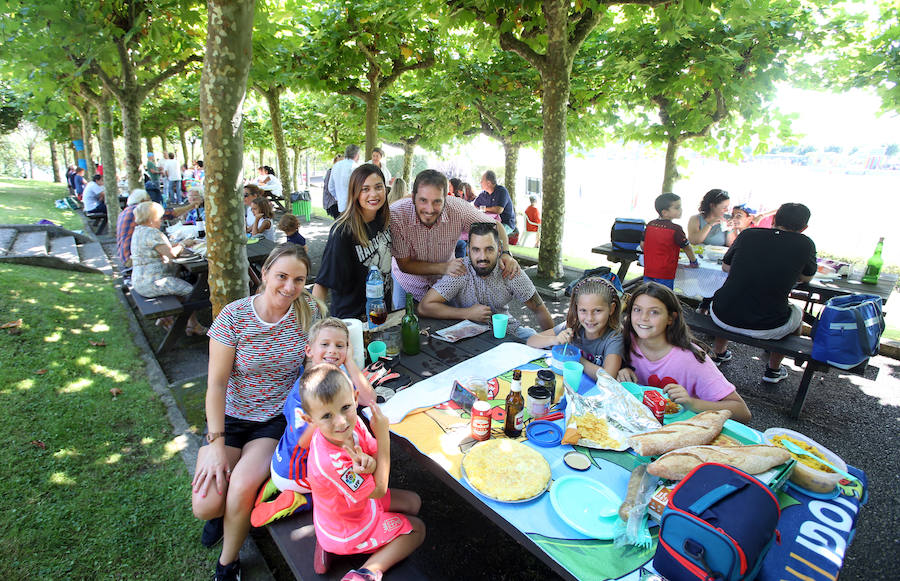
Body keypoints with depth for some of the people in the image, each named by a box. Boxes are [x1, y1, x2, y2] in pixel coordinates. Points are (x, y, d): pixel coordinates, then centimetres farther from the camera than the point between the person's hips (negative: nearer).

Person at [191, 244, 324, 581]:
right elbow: (216, 383, -11)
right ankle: (223, 510, 29)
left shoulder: (310, 311, -9)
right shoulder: (234, 316, -13)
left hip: (279, 419, 0)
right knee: (205, 506, -13)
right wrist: (216, 444, -15)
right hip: (231, 417, 1)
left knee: (242, 488, -22)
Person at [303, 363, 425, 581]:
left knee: (413, 502, 23)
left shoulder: (352, 422, -22)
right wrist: (383, 433, -32)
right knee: (417, 529, 6)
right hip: (346, 529, -6)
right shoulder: (331, 462, -42)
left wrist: (369, 462, -37)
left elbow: (378, 455, -11)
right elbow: (379, 490, -29)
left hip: (360, 501, 6)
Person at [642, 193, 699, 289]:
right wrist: (694, 262, 13)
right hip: (665, 274, -6)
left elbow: (642, 245, 10)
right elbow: (687, 248, -3)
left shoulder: (650, 224, 3)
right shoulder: (675, 229, -13)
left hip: (648, 272, 6)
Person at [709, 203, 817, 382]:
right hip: (767, 329, -1)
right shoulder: (805, 244, -2)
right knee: (797, 312, 31)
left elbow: (725, 267, 16)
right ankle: (773, 370, 41)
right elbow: (806, 278, 16)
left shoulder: (748, 235, 1)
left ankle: (719, 353, 50)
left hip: (723, 318, 1)